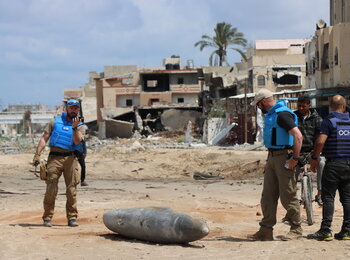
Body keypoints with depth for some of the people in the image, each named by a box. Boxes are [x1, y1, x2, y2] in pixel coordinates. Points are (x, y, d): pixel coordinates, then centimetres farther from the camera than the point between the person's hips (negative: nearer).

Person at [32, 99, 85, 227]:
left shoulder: (80, 126, 14)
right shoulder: (55, 121, 14)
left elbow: (77, 141, -3)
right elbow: (44, 138, 9)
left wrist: (74, 127, -15)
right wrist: (37, 154, -1)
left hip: (70, 158, 1)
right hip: (54, 157, -1)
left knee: (71, 189, -2)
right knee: (51, 189, -5)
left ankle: (72, 217, 5)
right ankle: (47, 217, 1)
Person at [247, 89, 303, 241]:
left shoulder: (282, 114, -16)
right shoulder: (270, 115, 16)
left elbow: (298, 136, -23)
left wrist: (295, 158, -22)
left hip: (283, 158, -10)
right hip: (272, 157, 10)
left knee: (288, 196, -3)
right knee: (268, 195, 8)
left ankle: (296, 230, 6)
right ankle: (266, 231, 10)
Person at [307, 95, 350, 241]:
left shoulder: (329, 121, -8)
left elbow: (320, 141, -18)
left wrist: (314, 158, -7)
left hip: (333, 164, -5)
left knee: (328, 197, -2)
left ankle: (326, 231, -7)